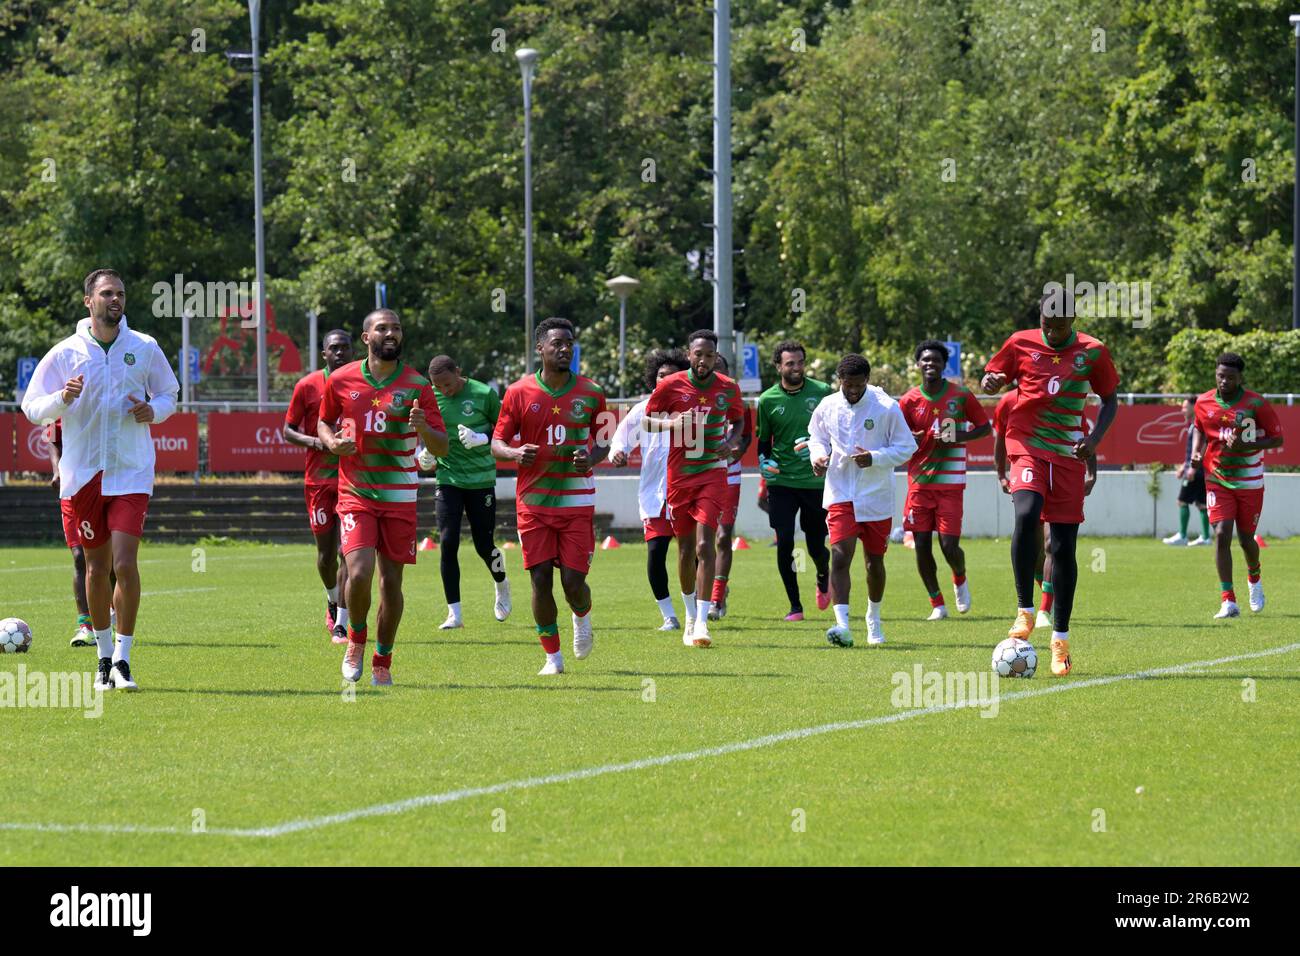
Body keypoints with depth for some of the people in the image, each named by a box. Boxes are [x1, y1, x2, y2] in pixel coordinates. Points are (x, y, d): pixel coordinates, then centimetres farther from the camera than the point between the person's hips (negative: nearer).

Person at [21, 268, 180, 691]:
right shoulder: (66, 353, 0)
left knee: (125, 564, -13)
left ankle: (122, 659, -5)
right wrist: (62, 399, -18)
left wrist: (154, 409, -6)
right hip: (84, 473, 1)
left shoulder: (145, 348, 3)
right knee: (97, 568, 7)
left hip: (132, 471, -1)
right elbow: (32, 408, 3)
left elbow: (170, 393, 17)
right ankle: (104, 655, 22)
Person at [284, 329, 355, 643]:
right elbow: (288, 431, 4)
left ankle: (340, 625, -10)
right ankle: (332, 602, 37)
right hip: (318, 478, 0)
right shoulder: (308, 386, 0)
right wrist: (315, 441, -14)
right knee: (326, 552, 7)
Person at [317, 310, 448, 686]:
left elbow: (442, 447, -2)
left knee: (391, 581, 3)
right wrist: (331, 441, -3)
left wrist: (423, 428, -24)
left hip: (399, 497, 1)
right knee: (359, 572, -18)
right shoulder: (341, 380, 2)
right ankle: (356, 640, 10)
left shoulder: (417, 385, -1)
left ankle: (382, 662, 21)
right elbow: (324, 421, 19)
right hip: (355, 495, -1)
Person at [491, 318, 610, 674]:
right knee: (541, 578, -3)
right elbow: (497, 442, 3)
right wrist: (514, 453, -20)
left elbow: (603, 443, 12)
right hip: (533, 500, 0)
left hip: (577, 499, 0)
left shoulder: (591, 394, 3)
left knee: (573, 581, -5)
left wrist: (592, 458, -11)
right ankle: (553, 656, 10)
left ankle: (582, 618, 31)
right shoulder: (519, 393, 0)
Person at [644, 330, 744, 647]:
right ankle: (691, 615, 28)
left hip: (713, 473, -1)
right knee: (685, 548, 8)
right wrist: (670, 423, -16)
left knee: (704, 544, -15)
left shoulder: (728, 388, 1)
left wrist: (732, 441, -4)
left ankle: (701, 622, -16)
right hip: (679, 475, 1)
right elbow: (646, 421, 5)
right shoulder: (669, 386, -4)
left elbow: (737, 421, 17)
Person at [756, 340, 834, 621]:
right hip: (781, 481, 0)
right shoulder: (768, 400, 1)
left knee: (817, 547, 4)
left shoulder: (822, 392, -1)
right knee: (784, 543, -10)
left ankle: (823, 581, 40)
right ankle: (795, 606, 3)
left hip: (816, 480, 0)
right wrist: (763, 462, -7)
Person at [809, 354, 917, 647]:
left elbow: (906, 447, -5)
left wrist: (875, 458, -20)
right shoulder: (828, 407, -1)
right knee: (840, 555, -18)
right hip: (841, 494, 0)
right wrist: (818, 456, -6)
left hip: (877, 496, 0)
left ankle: (874, 619, 37)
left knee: (875, 560, 13)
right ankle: (842, 625, -27)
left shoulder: (887, 408, -9)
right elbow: (817, 437, 16)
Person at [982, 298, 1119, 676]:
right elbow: (990, 381, 13)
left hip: (1068, 456, 1)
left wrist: (1094, 439, -5)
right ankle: (1025, 612, -19)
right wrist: (992, 382, -13)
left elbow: (1110, 400, 12)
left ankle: (1061, 639, 12)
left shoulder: (1092, 352, 3)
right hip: (1028, 446, -1)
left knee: (1064, 547, 2)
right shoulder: (1021, 343, 2)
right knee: (1026, 515, -29)